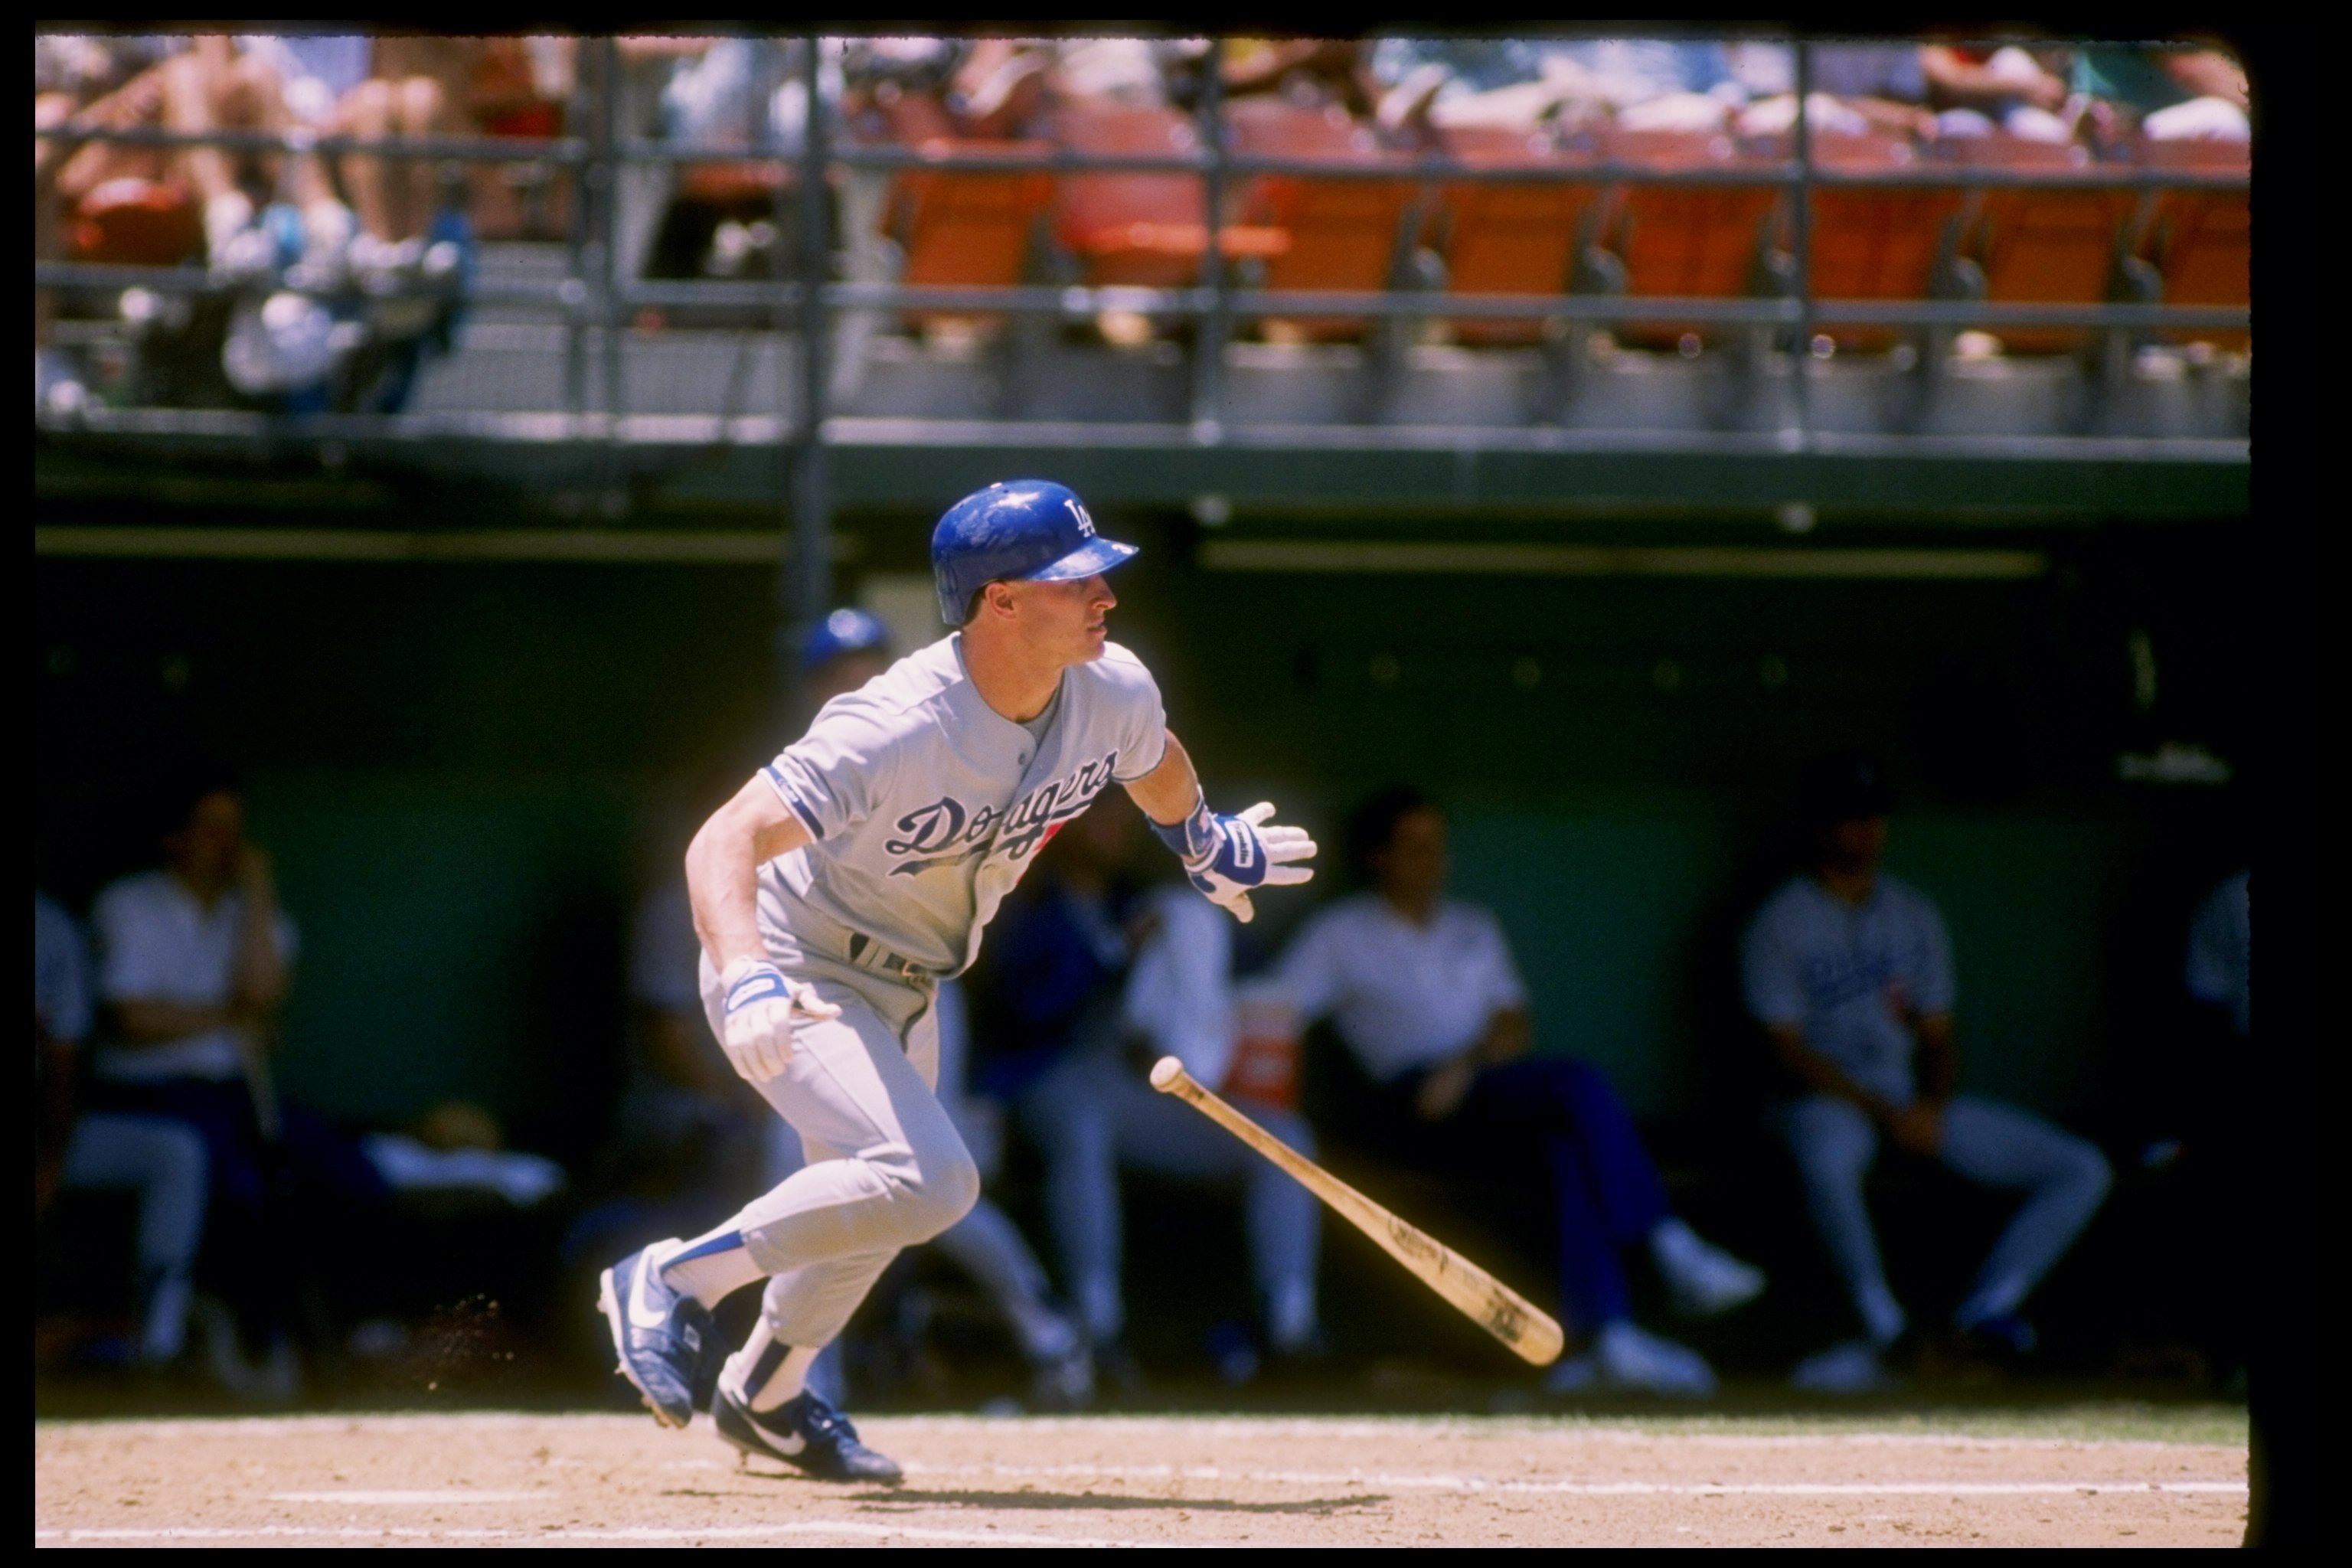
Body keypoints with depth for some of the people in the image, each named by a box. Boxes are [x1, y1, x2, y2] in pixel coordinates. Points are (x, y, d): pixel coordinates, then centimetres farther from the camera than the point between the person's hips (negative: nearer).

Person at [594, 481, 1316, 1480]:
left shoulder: (1116, 695, -14)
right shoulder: (900, 730, -36)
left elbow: (1153, 764, 13)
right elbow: (725, 844, -42)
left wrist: (1210, 850, 32)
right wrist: (749, 985, -59)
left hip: (905, 993, 8)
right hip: (795, 976, -8)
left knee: (872, 1202, 25)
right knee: (929, 1181, -26)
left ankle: (764, 1394, 49)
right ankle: (674, 1283, -10)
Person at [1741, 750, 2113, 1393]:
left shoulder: (1914, 916, 15)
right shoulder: (1779, 924, -3)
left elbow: (1940, 1038, 14)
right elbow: (1790, 1050, -10)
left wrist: (1932, 1109, -8)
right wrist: (1885, 1114, -19)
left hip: (1916, 1102, 6)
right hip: (1824, 1098, -6)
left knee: (2082, 1170, -8)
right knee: (1826, 1161, -45)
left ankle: (1988, 1310, -17)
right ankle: (1888, 1332, -36)